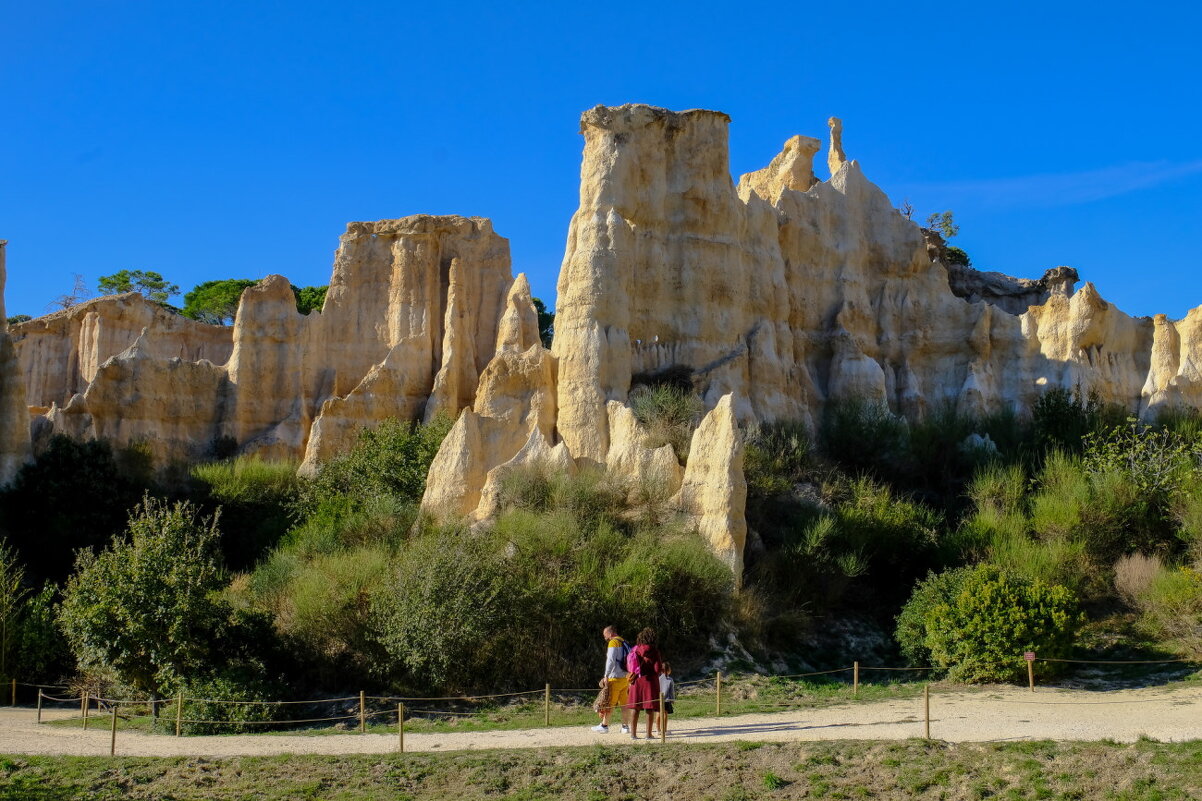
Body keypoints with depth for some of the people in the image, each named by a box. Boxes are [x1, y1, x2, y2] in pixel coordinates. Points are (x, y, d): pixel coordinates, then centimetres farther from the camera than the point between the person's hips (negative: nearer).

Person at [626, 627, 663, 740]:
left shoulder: (635, 649, 0)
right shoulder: (654, 651, -10)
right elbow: (658, 668, -12)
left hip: (637, 680, 3)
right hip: (650, 680, -3)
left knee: (635, 707, 7)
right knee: (650, 708, 2)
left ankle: (633, 733, 6)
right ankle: (649, 734, 1)